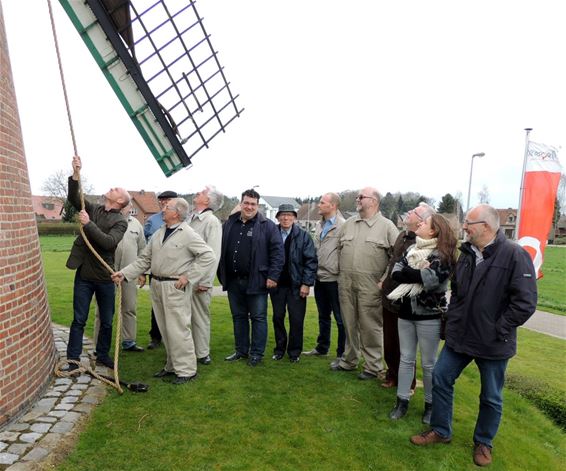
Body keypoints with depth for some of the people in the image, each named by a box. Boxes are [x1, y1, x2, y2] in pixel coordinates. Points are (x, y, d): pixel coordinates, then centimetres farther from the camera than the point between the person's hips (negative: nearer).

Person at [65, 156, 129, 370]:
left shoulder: (121, 221, -7)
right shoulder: (93, 209, 6)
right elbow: (73, 198, -6)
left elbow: (109, 242, -21)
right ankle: (72, 359, 19)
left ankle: (102, 355, 28)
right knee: (79, 320, 7)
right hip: (84, 275, 2)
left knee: (107, 321, 10)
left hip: (105, 277, -2)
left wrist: (88, 224, -25)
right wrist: (76, 174, -17)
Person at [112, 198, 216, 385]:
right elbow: (144, 259, 13)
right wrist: (124, 273, 3)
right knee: (165, 329, 16)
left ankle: (186, 370, 12)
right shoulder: (158, 234, 11)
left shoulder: (188, 235, -11)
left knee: (178, 330, -3)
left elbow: (209, 256, -16)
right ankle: (172, 366, 30)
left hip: (175, 287, -7)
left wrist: (188, 276, -17)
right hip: (156, 285, 8)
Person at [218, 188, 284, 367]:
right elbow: (221, 250, 15)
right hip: (233, 281, 5)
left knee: (258, 318, 5)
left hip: (256, 281, -5)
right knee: (238, 317, 15)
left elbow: (278, 252, -9)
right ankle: (241, 350, 30)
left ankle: (256, 353, 18)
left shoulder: (267, 226, -4)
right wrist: (221, 274, 11)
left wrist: (273, 276, -15)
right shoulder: (229, 224, 10)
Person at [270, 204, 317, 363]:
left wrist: (306, 283, -11)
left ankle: (294, 351, 21)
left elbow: (311, 260, -6)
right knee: (278, 317, 11)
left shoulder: (303, 236, -3)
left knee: (296, 319, 4)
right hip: (277, 284, 2)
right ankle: (280, 348, 28)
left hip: (296, 285, -2)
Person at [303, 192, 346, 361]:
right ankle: (322, 348, 35)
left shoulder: (343, 226, -15)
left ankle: (342, 354, 17)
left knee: (340, 319, 5)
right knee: (323, 317, 21)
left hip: (335, 279, -8)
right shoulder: (319, 225, 12)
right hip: (320, 279, 8)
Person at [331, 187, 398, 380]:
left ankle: (373, 366, 19)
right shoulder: (348, 224, 12)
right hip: (346, 283, 5)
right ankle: (349, 360, 30)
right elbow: (339, 248, 19)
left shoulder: (386, 226, -3)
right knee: (349, 324, 15)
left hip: (370, 285, -5)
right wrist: (342, 272, 13)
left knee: (370, 326, 3)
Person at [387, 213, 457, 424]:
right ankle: (402, 401, 25)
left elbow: (431, 279, -25)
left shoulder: (441, 254, -10)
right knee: (406, 359, 13)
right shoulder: (411, 249, 8)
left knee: (429, 363, 9)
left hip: (429, 316, -5)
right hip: (406, 313, 6)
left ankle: (430, 404, 27)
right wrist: (419, 274, -17)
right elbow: (395, 273, -3)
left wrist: (407, 273, -12)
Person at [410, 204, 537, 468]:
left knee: (491, 397, 13)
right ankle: (440, 431, 30)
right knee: (440, 379, 10)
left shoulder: (514, 255, -16)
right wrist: (452, 319, 7)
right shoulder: (467, 253, 4)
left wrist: (499, 330, -16)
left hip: (492, 344, -5)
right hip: (459, 336, 6)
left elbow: (525, 302, -18)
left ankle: (483, 443, 37)